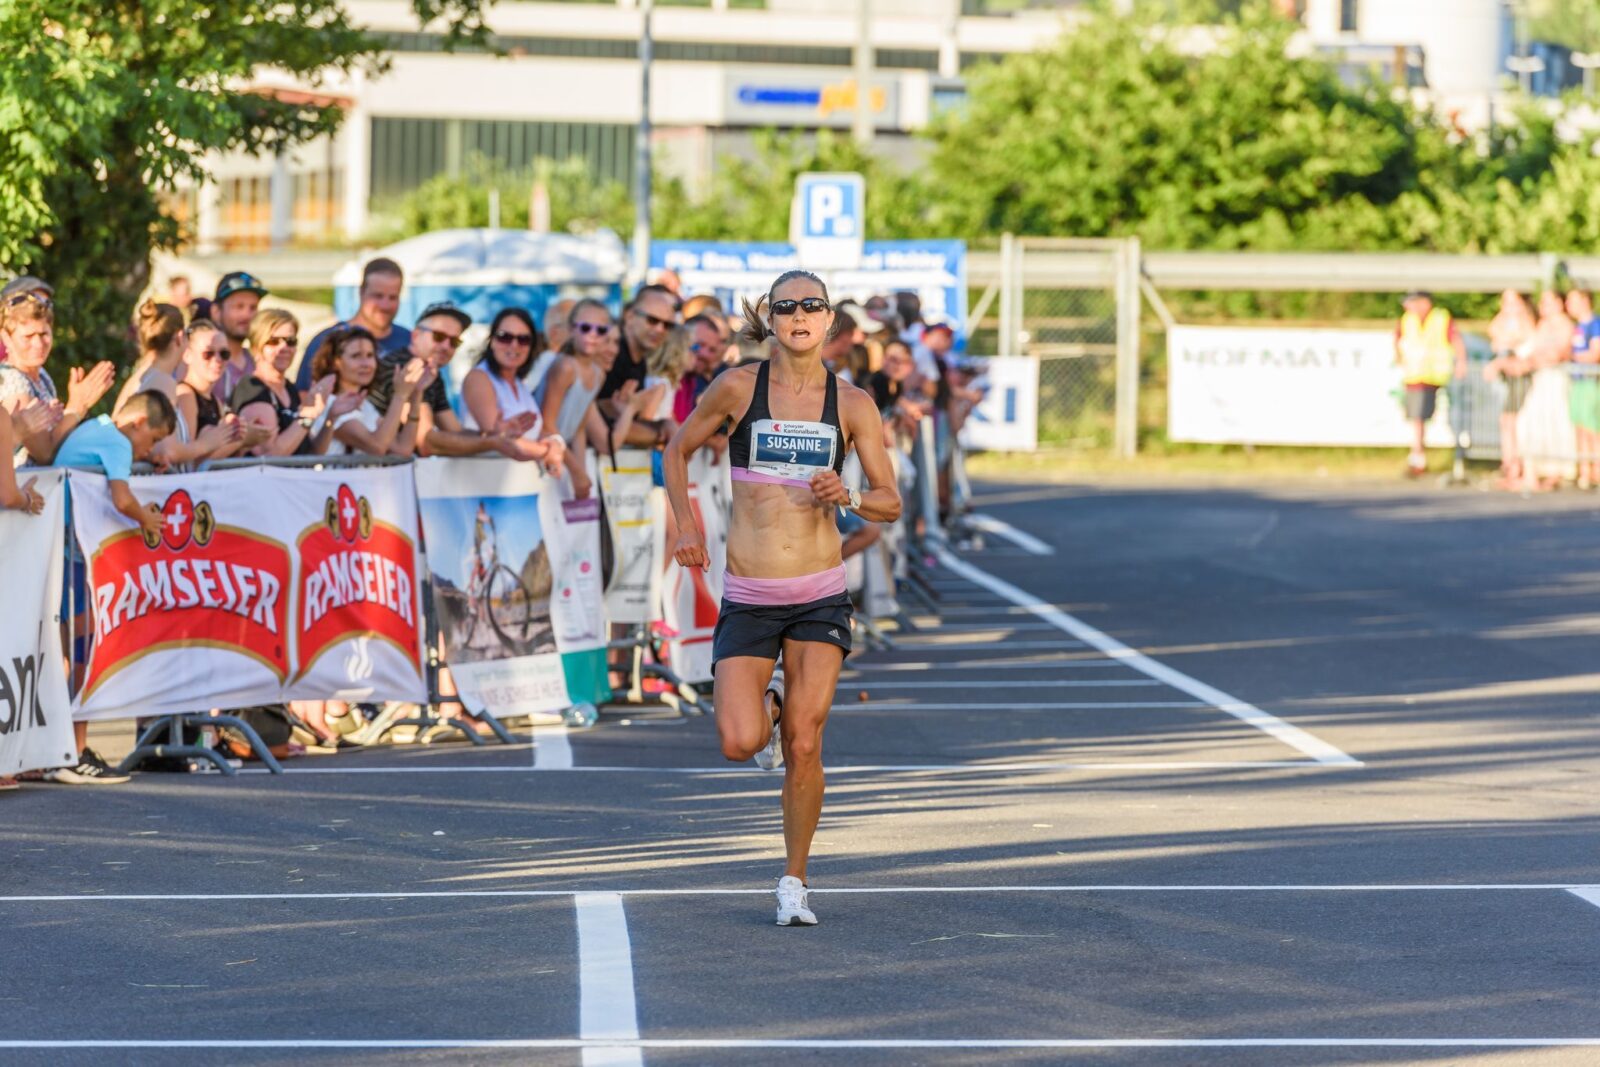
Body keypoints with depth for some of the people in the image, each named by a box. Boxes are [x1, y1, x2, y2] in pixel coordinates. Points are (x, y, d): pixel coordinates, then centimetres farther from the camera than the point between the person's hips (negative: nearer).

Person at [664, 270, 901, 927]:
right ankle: (761, 711, 26)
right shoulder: (740, 387, -1)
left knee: (803, 746, -5)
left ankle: (794, 883, 11)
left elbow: (890, 503, 6)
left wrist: (848, 498, -15)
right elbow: (677, 450, 13)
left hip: (820, 596, 0)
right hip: (748, 596, 0)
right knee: (739, 745, -12)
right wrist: (687, 525, 2)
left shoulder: (852, 404, 3)